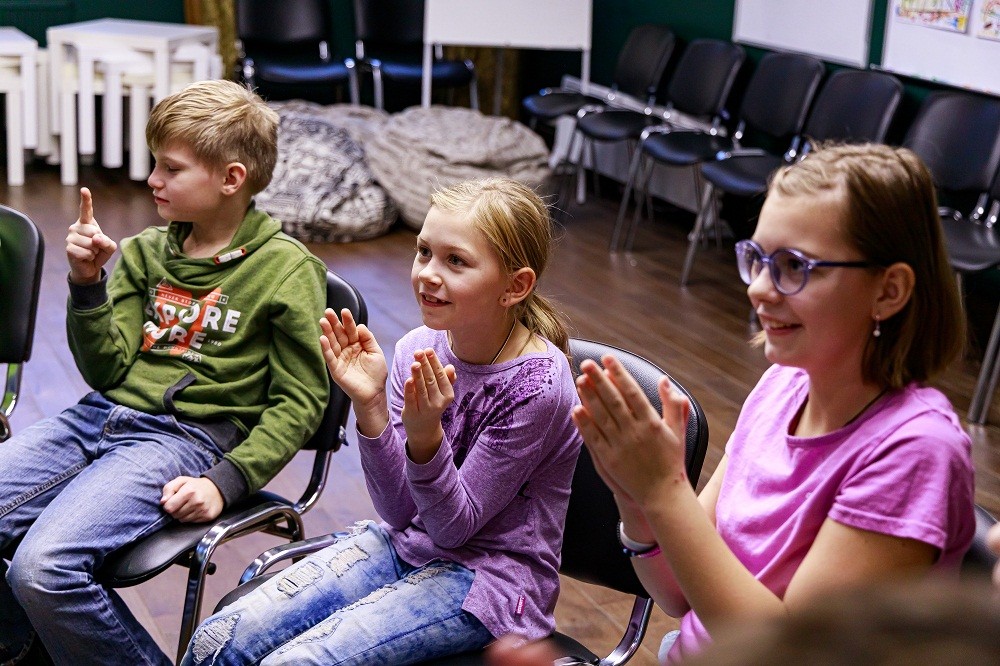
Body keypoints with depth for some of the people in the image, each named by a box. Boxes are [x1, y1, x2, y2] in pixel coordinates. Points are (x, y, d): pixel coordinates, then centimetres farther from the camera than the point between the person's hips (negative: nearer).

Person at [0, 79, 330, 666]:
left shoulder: (286, 269, -3)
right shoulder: (145, 253, 13)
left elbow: (299, 403, -3)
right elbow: (106, 370, 8)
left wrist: (224, 483, -14)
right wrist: (88, 282, -7)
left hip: (184, 437, -6)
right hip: (102, 417, 6)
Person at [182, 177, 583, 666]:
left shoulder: (536, 384, -21)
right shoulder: (419, 348, -6)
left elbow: (455, 526, -16)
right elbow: (399, 511, -6)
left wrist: (424, 435, -33)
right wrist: (370, 406, -20)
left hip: (488, 576, -5)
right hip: (406, 543, 6)